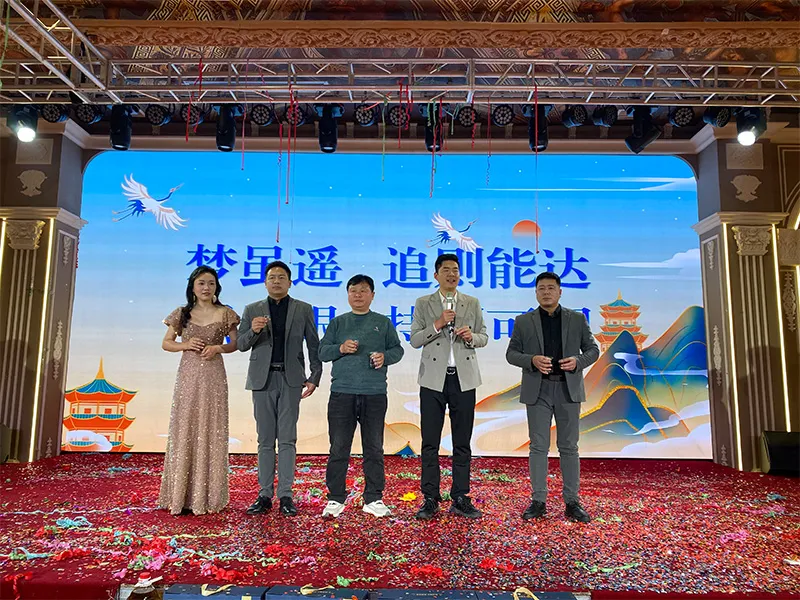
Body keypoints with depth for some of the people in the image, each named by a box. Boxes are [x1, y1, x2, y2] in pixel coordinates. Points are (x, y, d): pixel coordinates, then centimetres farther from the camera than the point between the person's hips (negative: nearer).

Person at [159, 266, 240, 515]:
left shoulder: (225, 314, 3)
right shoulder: (182, 314, 6)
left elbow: (235, 343, 8)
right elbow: (166, 343, 11)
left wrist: (218, 348, -11)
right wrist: (185, 345, -8)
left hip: (213, 377, -1)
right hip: (188, 376, 1)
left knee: (211, 432, 2)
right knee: (184, 431, 2)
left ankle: (207, 495, 11)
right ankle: (182, 495, 10)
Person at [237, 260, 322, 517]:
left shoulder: (303, 310, 6)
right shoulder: (252, 310, 9)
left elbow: (314, 345, 5)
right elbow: (241, 345, 6)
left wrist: (314, 377, -4)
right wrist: (253, 331, -15)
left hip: (291, 379, -1)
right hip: (263, 379, 1)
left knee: (287, 439, 1)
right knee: (265, 440, 7)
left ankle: (285, 495, 8)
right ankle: (265, 495, 14)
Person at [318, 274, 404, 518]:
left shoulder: (383, 323, 12)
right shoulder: (338, 323, 12)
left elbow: (397, 349, 10)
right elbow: (322, 351, 8)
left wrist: (385, 356, -10)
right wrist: (340, 348, -11)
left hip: (375, 394, 0)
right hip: (342, 393, 0)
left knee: (374, 448, 6)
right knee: (338, 448, 4)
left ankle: (374, 499, 16)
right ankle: (335, 498, 15)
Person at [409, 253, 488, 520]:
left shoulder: (472, 303, 10)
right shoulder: (423, 304, 5)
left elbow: (484, 337, 11)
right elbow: (414, 340, -2)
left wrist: (471, 336, -11)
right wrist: (437, 324, -15)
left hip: (464, 379, 2)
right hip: (433, 380, -1)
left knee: (462, 443, 8)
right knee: (430, 443, 3)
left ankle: (460, 498, 18)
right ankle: (430, 499, 13)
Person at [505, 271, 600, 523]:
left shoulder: (577, 319, 6)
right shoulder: (523, 321, 5)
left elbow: (593, 349, 8)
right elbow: (511, 353, 4)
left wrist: (577, 361, -12)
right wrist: (532, 360, -15)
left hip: (568, 389, 1)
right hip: (537, 390, 0)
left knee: (569, 447, 7)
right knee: (538, 446, 4)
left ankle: (572, 502, 16)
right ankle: (538, 501, 13)